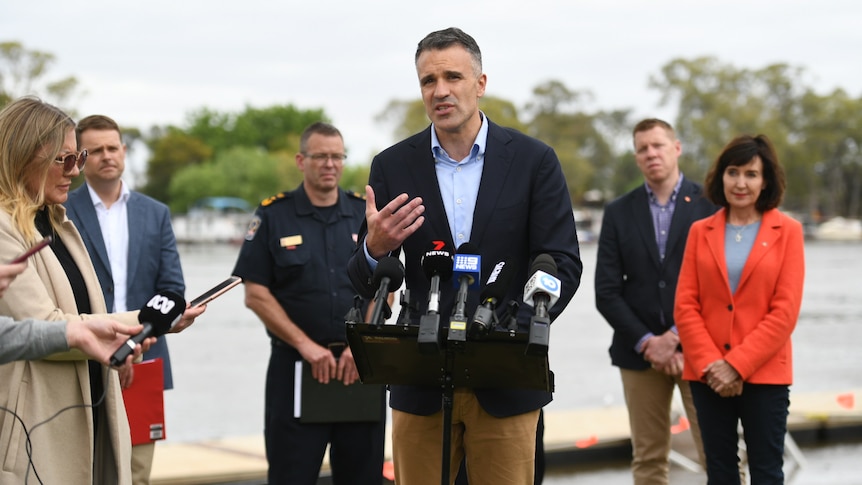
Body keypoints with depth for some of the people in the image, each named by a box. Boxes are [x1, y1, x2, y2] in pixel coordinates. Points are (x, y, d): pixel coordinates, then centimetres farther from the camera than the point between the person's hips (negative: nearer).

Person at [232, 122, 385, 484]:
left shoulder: (367, 215, 8)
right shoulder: (273, 216, 2)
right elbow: (256, 294, -2)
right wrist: (306, 345, -10)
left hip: (362, 368, 2)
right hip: (295, 366, -2)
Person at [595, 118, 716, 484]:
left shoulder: (709, 205, 1)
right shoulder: (618, 213, 8)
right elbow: (606, 292, 3)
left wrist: (677, 337, -10)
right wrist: (646, 342, -8)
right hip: (639, 353, 2)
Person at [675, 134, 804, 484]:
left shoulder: (787, 231, -1)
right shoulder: (701, 231, 6)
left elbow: (785, 310, -7)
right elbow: (685, 304, 1)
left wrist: (737, 365, -12)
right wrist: (710, 364, -10)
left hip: (764, 374, -2)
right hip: (708, 376, 2)